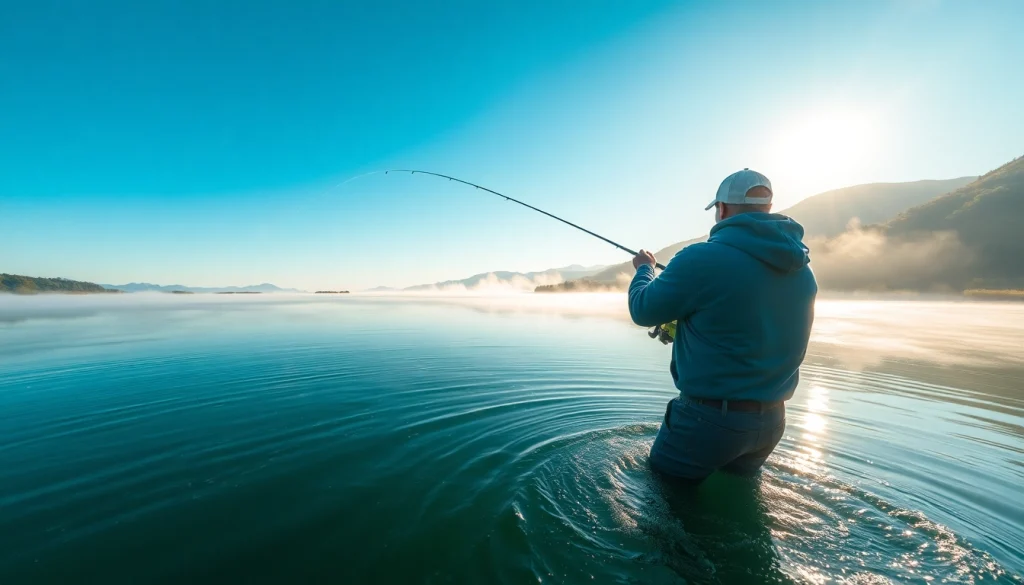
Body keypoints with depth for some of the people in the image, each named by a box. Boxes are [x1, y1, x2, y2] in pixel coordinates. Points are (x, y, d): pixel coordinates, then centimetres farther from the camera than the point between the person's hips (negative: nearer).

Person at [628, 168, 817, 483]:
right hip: (772, 420, 8)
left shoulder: (703, 259, -22)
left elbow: (643, 310, -10)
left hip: (710, 417, -7)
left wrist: (644, 269, 9)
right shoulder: (802, 272, 2)